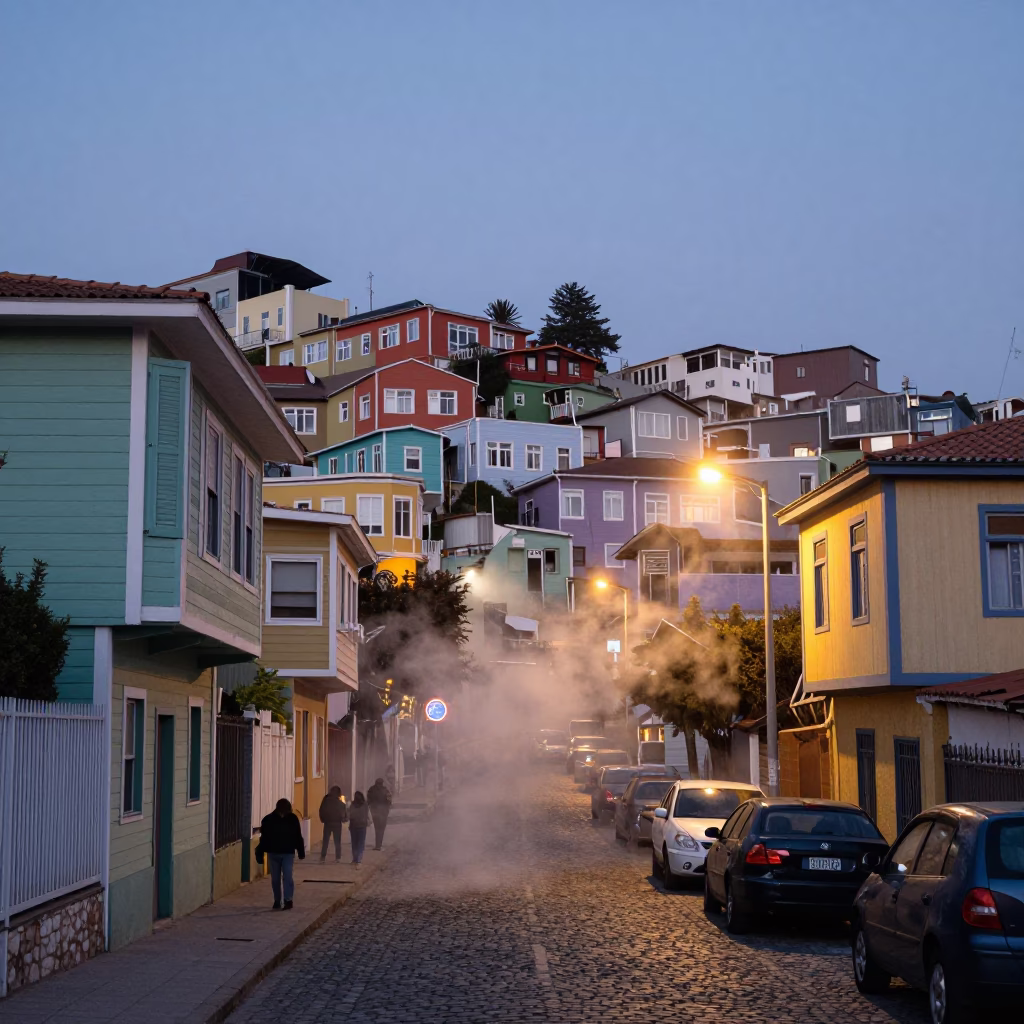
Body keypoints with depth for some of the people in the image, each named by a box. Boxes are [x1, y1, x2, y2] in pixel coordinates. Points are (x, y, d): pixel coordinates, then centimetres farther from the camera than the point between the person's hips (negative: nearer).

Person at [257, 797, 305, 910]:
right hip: (273, 853, 1)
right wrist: (260, 853, -3)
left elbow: (298, 837, 4)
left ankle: (288, 900, -7)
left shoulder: (293, 819, -3)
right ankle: (277, 901, 19)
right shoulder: (268, 820, -6)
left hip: (288, 853, -1)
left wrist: (301, 852, 7)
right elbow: (263, 838, -3)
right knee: (275, 878, 8)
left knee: (287, 876, -10)